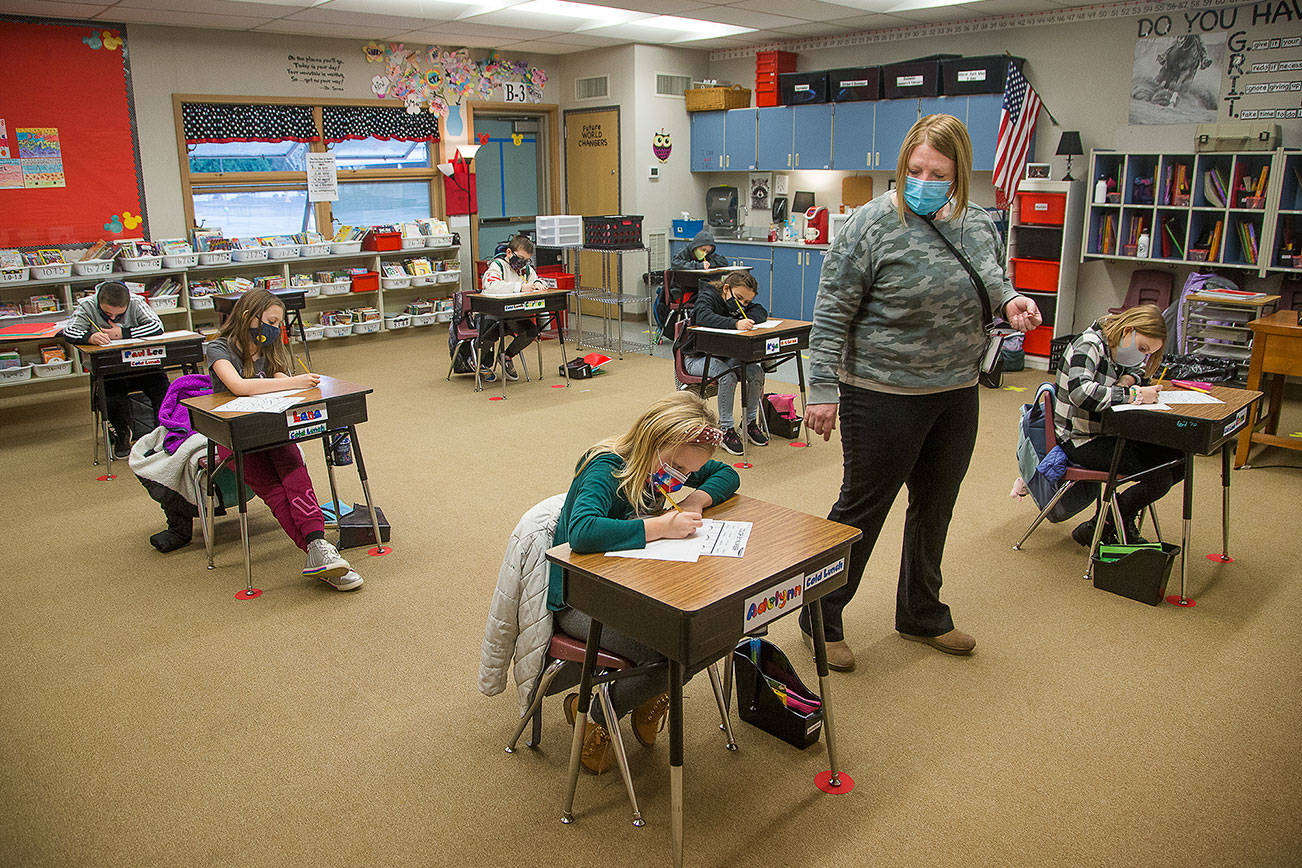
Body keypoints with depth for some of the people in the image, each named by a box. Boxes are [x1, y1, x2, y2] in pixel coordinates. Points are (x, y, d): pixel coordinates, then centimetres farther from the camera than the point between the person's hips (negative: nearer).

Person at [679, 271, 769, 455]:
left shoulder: (740, 303, 4)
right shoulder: (708, 296, -18)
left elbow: (761, 311, -3)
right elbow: (704, 316, -39)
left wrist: (748, 320, -26)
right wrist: (735, 323, -53)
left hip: (725, 355, 7)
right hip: (697, 357, -7)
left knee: (757, 371, -18)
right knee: (728, 376, -34)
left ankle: (751, 422, -3)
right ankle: (726, 429, -24)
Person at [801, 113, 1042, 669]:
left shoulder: (980, 227, 7)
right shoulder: (872, 224, -11)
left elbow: (995, 287, 21)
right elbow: (832, 315, -12)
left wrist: (1013, 300, -3)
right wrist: (823, 391, -17)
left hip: (956, 396, 6)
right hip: (882, 396, -6)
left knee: (934, 509, 18)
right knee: (861, 510, 3)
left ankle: (922, 615, 37)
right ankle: (821, 620, 21)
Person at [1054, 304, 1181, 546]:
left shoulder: (1119, 348, 9)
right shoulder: (1089, 345, -18)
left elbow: (1142, 371, 29)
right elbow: (1080, 392, -36)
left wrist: (1130, 378, 3)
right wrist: (1133, 395, -30)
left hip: (1109, 433, 9)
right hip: (1081, 440, -9)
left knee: (1180, 460, -3)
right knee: (1159, 478, -20)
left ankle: (1124, 520, 14)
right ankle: (1097, 529, -2)